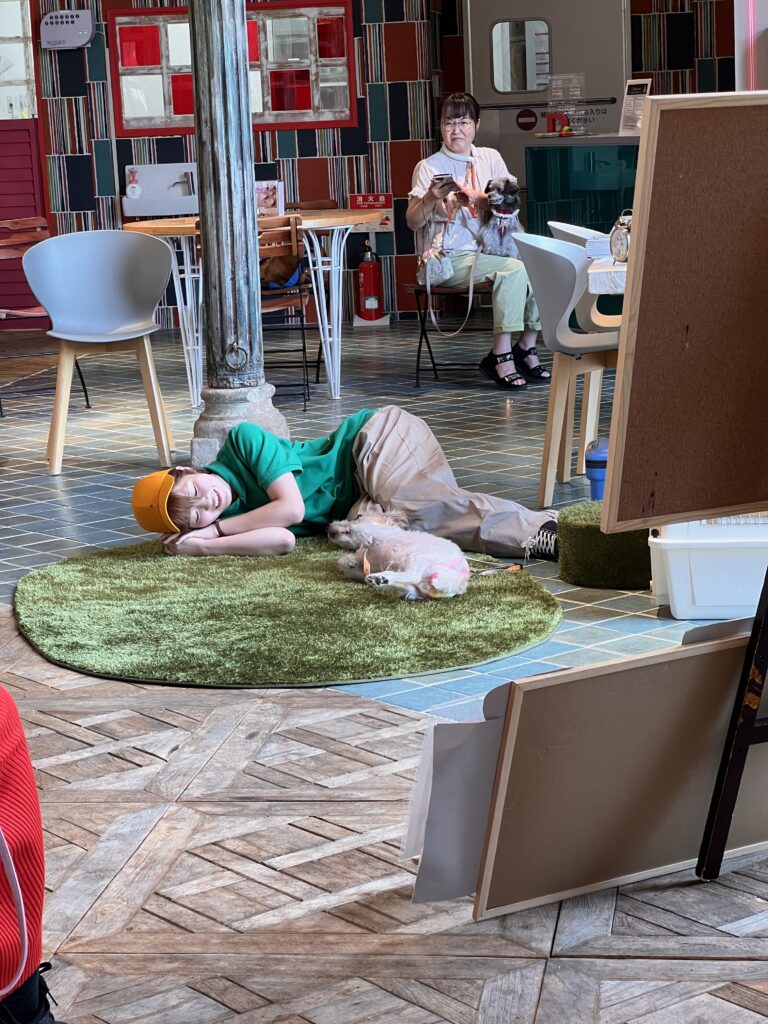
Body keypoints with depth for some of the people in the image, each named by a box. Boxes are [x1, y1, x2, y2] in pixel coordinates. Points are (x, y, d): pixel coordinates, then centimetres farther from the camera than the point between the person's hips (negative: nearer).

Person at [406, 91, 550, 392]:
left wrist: (475, 198, -19)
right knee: (513, 269, -29)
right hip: (450, 258, -5)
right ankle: (501, 357, -27)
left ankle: (527, 347, -10)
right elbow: (413, 221, -6)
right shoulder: (429, 167, 0)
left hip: (489, 248, 5)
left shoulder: (490, 158, 11)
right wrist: (430, 199, -26)